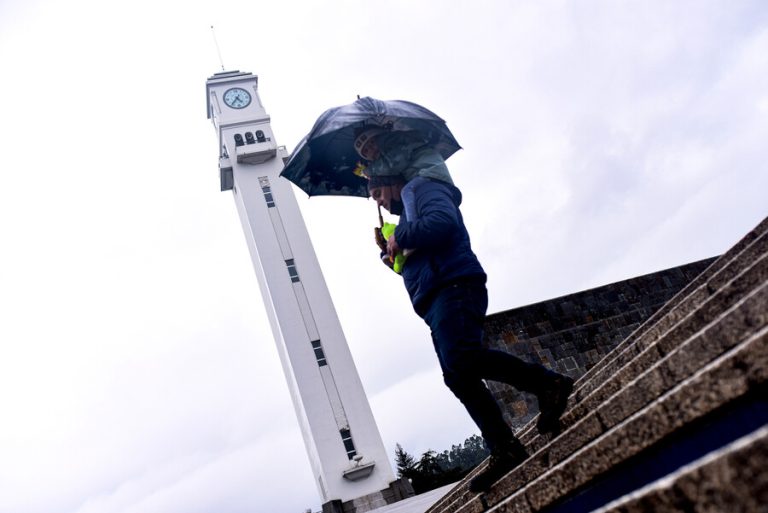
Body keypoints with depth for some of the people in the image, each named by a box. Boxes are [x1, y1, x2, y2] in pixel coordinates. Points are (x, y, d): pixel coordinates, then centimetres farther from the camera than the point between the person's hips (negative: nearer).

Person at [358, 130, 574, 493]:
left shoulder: (420, 186, 7)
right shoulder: (408, 209, 36)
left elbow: (443, 222, -15)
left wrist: (400, 237, -5)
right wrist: (392, 251, 20)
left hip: (453, 286, -10)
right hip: (436, 301, 10)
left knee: (461, 358, -30)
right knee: (458, 378, 0)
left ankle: (548, 383, -23)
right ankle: (505, 450, -2)